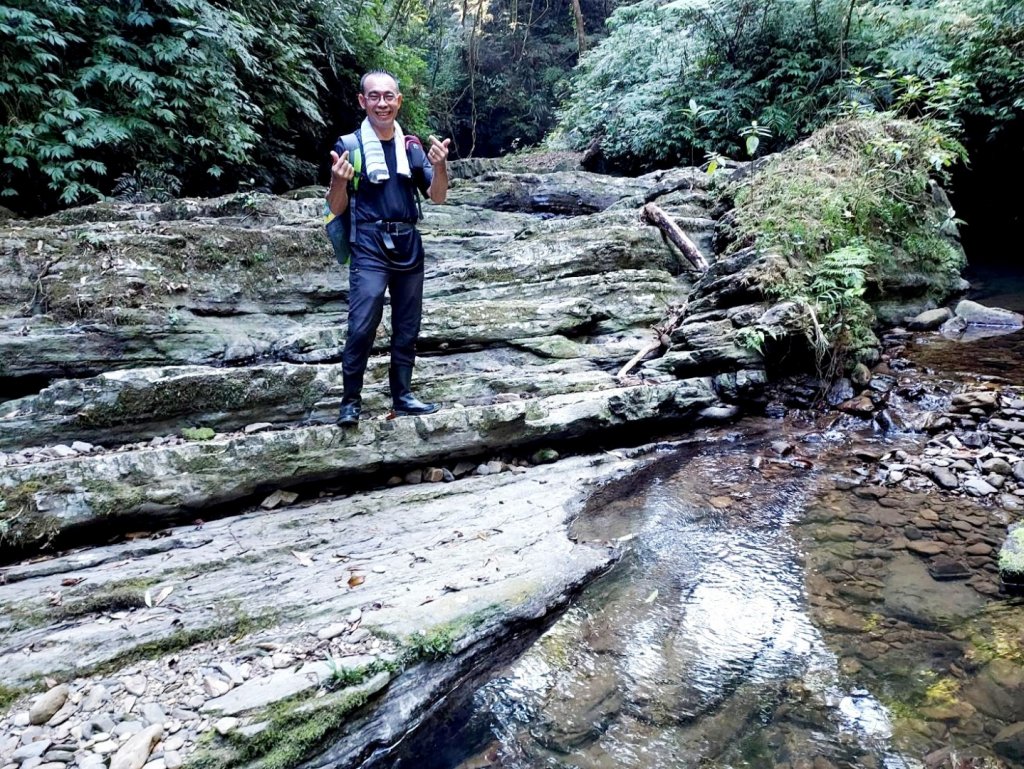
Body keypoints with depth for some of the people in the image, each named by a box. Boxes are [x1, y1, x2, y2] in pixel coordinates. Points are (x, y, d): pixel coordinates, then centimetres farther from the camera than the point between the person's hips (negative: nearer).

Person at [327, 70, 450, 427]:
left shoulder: (411, 147, 11)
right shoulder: (349, 146, 0)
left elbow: (437, 197, 6)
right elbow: (336, 209, 0)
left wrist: (440, 166, -14)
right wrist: (339, 181, -21)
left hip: (409, 244, 5)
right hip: (369, 246, -4)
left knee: (407, 327, 9)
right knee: (362, 326, -14)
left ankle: (402, 395, 20)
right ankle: (351, 400, -2)